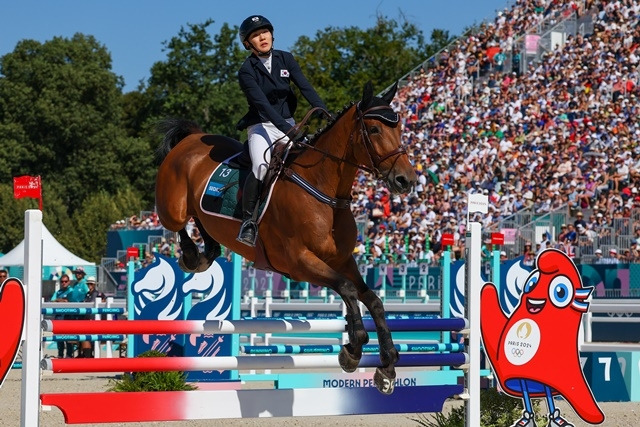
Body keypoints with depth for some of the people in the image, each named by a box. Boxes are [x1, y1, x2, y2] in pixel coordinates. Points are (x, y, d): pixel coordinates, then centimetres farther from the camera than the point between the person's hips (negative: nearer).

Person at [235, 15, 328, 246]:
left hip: (289, 123, 5)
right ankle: (248, 221, -21)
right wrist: (288, 131, -33)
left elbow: (306, 88, -4)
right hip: (262, 126, -5)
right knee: (261, 166, -32)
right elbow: (262, 103, -22)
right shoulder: (247, 71, -10)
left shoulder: (285, 59, 4)